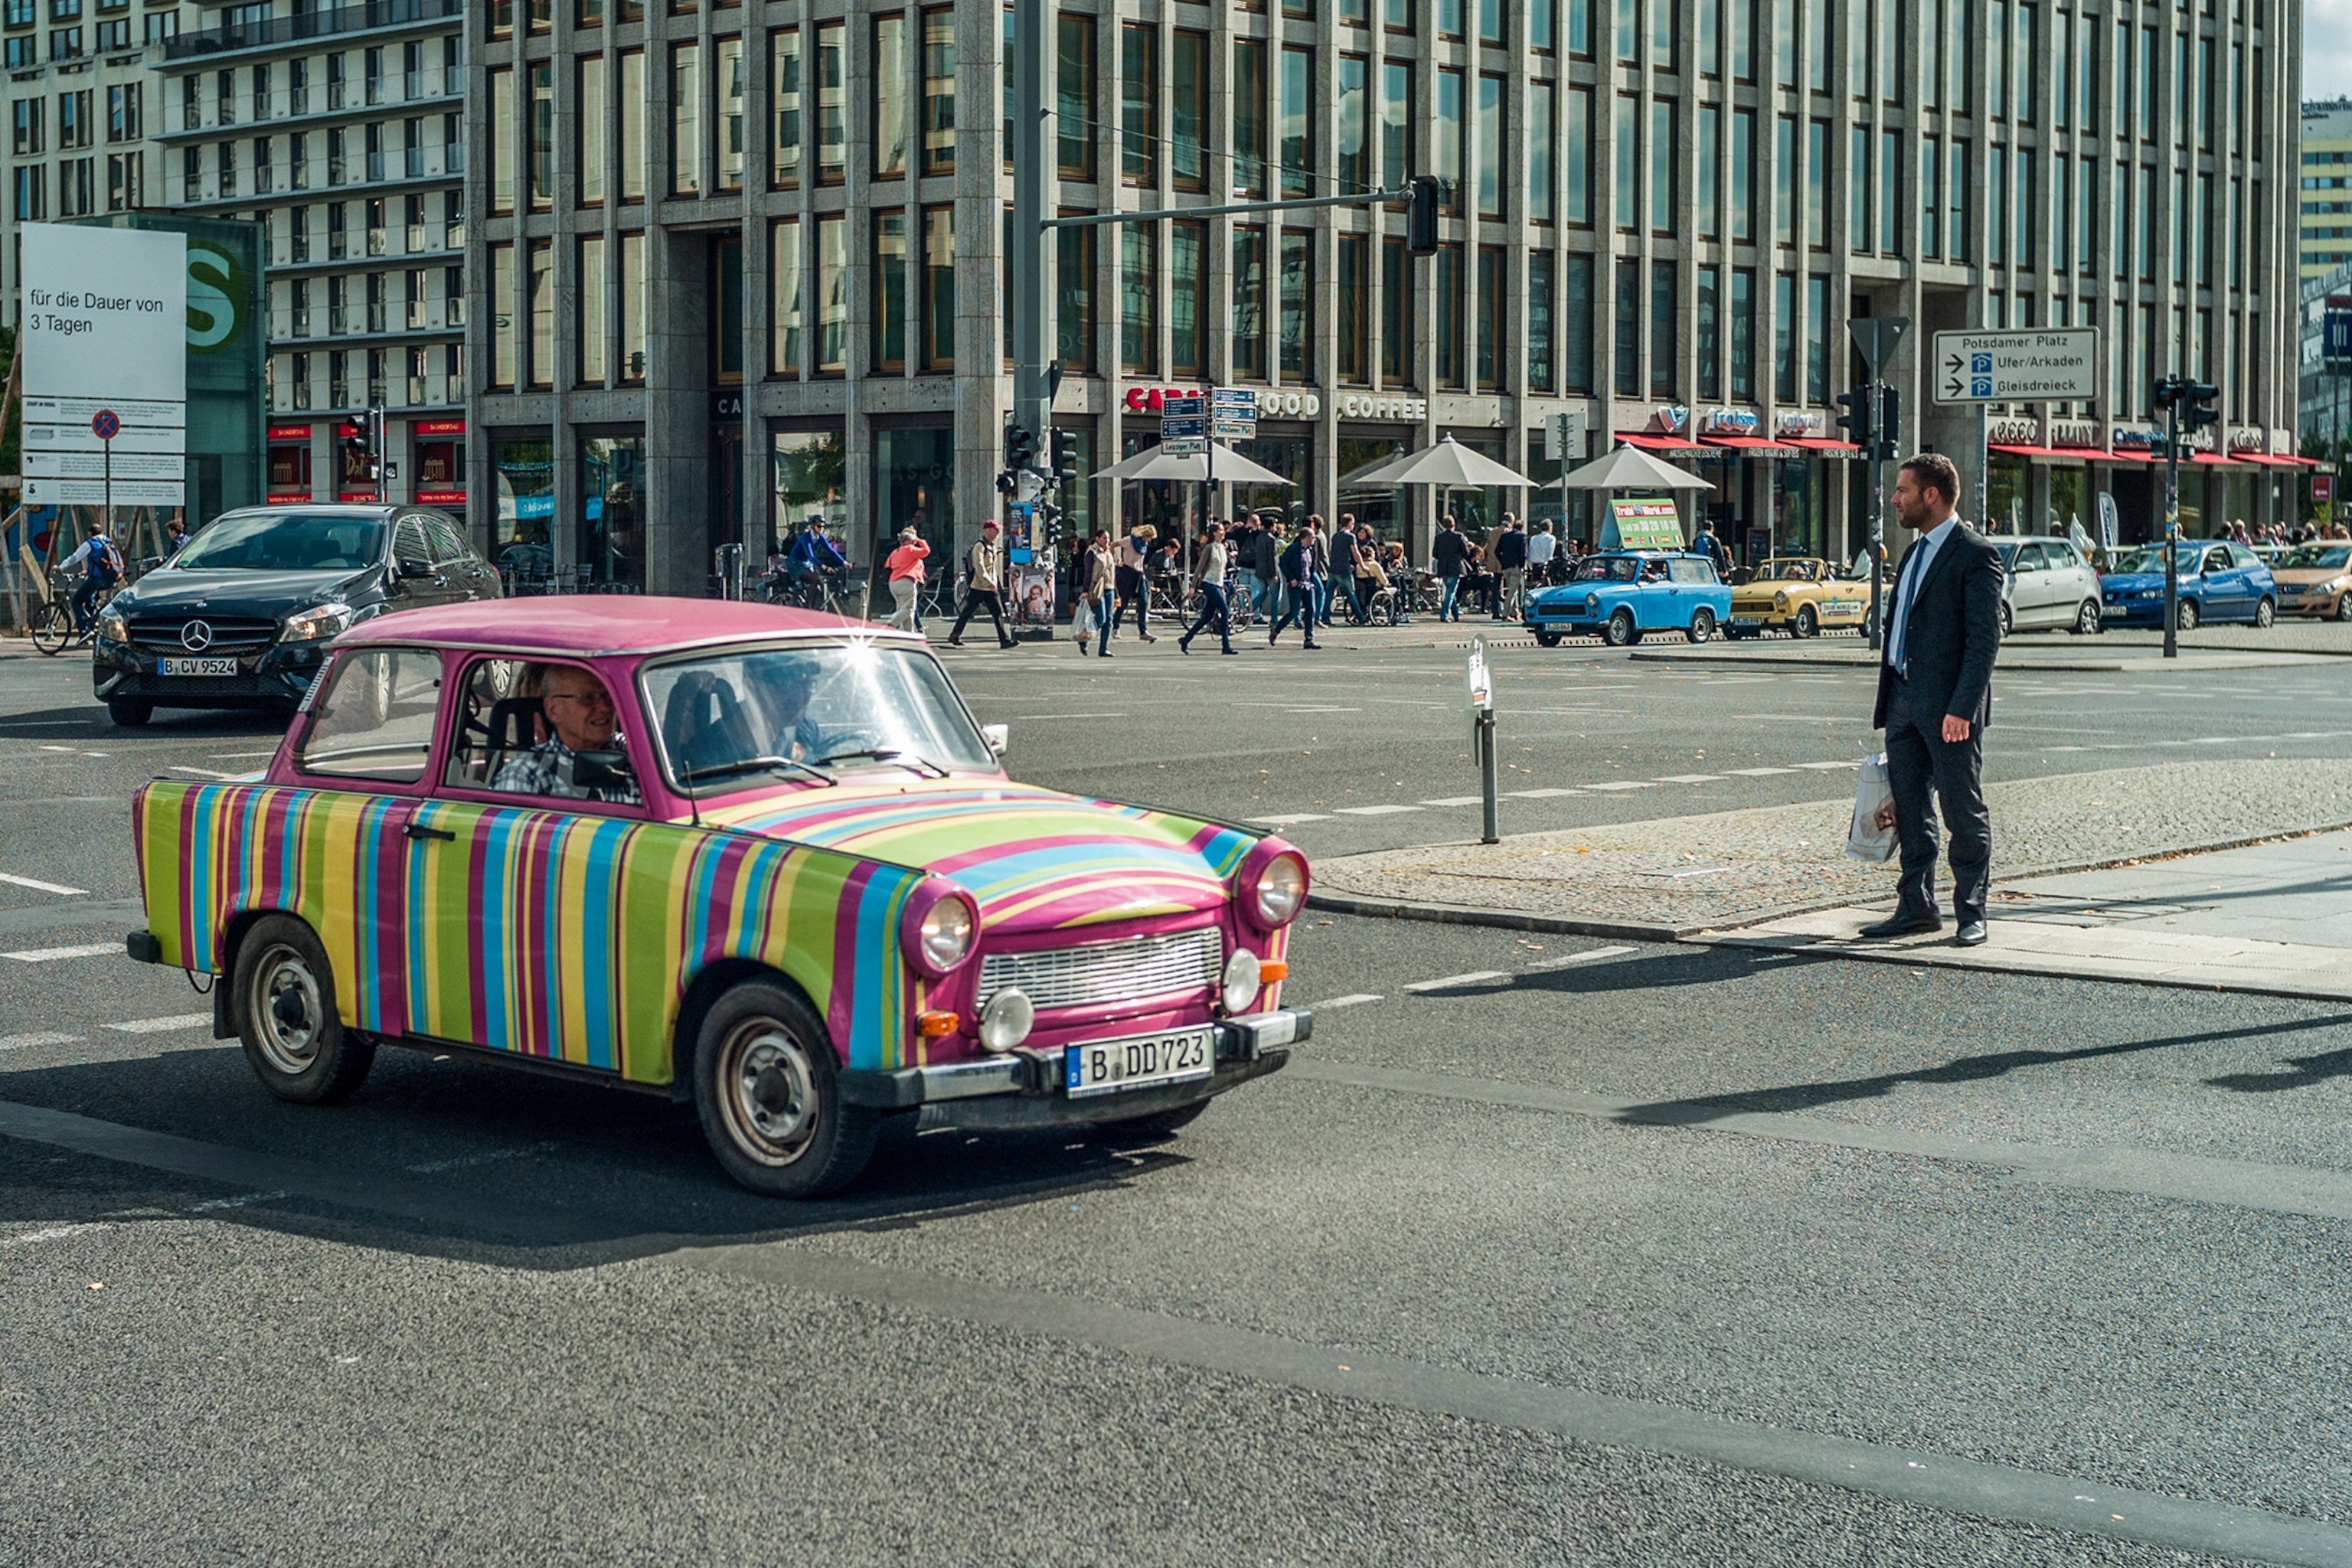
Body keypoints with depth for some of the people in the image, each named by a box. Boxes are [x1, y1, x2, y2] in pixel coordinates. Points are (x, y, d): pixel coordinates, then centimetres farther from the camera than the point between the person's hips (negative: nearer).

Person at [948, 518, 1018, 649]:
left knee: (998, 613, 0)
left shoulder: (992, 546, 15)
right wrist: (989, 583, -29)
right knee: (967, 613, 1)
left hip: (991, 589, 8)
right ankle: (954, 637, 11)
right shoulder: (980, 547, -13)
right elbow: (979, 567, -23)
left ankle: (1005, 640, -1)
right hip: (978, 588, -8)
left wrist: (996, 583, 20)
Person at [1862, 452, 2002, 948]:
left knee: (1964, 813, 1)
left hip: (1948, 707, -8)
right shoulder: (1915, 554, 18)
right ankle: (1916, 907, 19)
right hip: (1903, 701, 8)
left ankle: (1970, 914, 8)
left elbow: (1985, 638, -15)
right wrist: (1887, 702, 17)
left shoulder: (1975, 554, -9)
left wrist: (1962, 708, -21)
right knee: (1909, 811, 11)